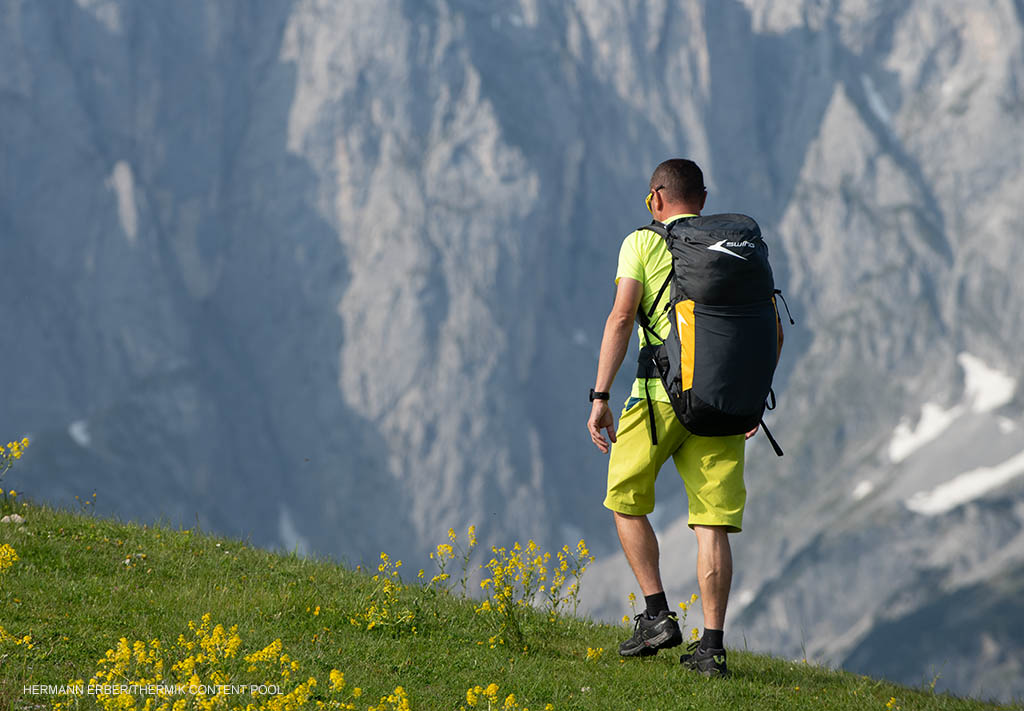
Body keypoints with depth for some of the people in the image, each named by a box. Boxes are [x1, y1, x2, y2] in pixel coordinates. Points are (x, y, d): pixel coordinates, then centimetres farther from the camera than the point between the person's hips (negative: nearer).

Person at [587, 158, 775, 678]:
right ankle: (711, 646, -2)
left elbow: (622, 317, -9)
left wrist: (600, 396, -8)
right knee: (712, 526, 3)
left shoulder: (643, 243, 3)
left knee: (626, 501, 17)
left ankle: (657, 616, 8)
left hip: (662, 394, -3)